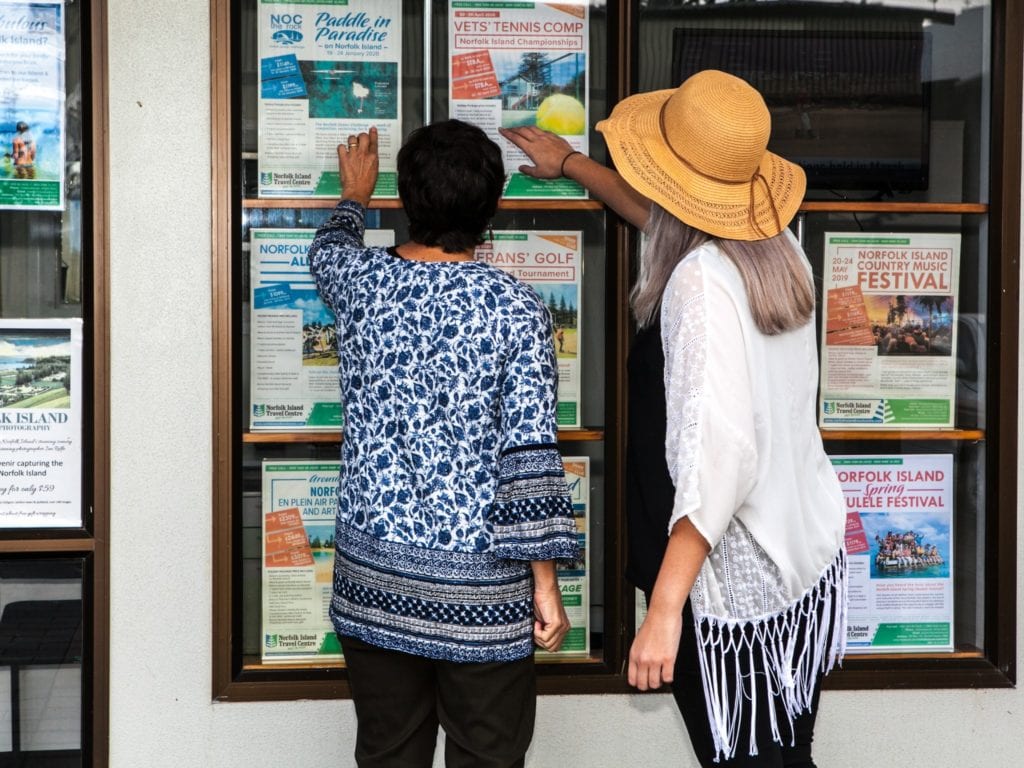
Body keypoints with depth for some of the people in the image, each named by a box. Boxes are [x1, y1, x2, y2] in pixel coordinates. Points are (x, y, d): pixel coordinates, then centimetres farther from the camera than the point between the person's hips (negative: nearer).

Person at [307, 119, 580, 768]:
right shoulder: (517, 308, -11)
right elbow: (530, 454, -14)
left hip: (374, 575, 4)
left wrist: (355, 195, 45)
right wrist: (545, 583, -6)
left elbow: (329, 250, 25)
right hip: (481, 590, -3)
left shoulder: (362, 282, -2)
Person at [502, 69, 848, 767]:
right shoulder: (778, 246, 3)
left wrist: (664, 608, -30)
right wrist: (571, 163, 38)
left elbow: (718, 452, -30)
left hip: (733, 583, -8)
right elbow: (669, 223, 25)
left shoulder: (700, 279, -22)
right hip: (813, 555, 8)